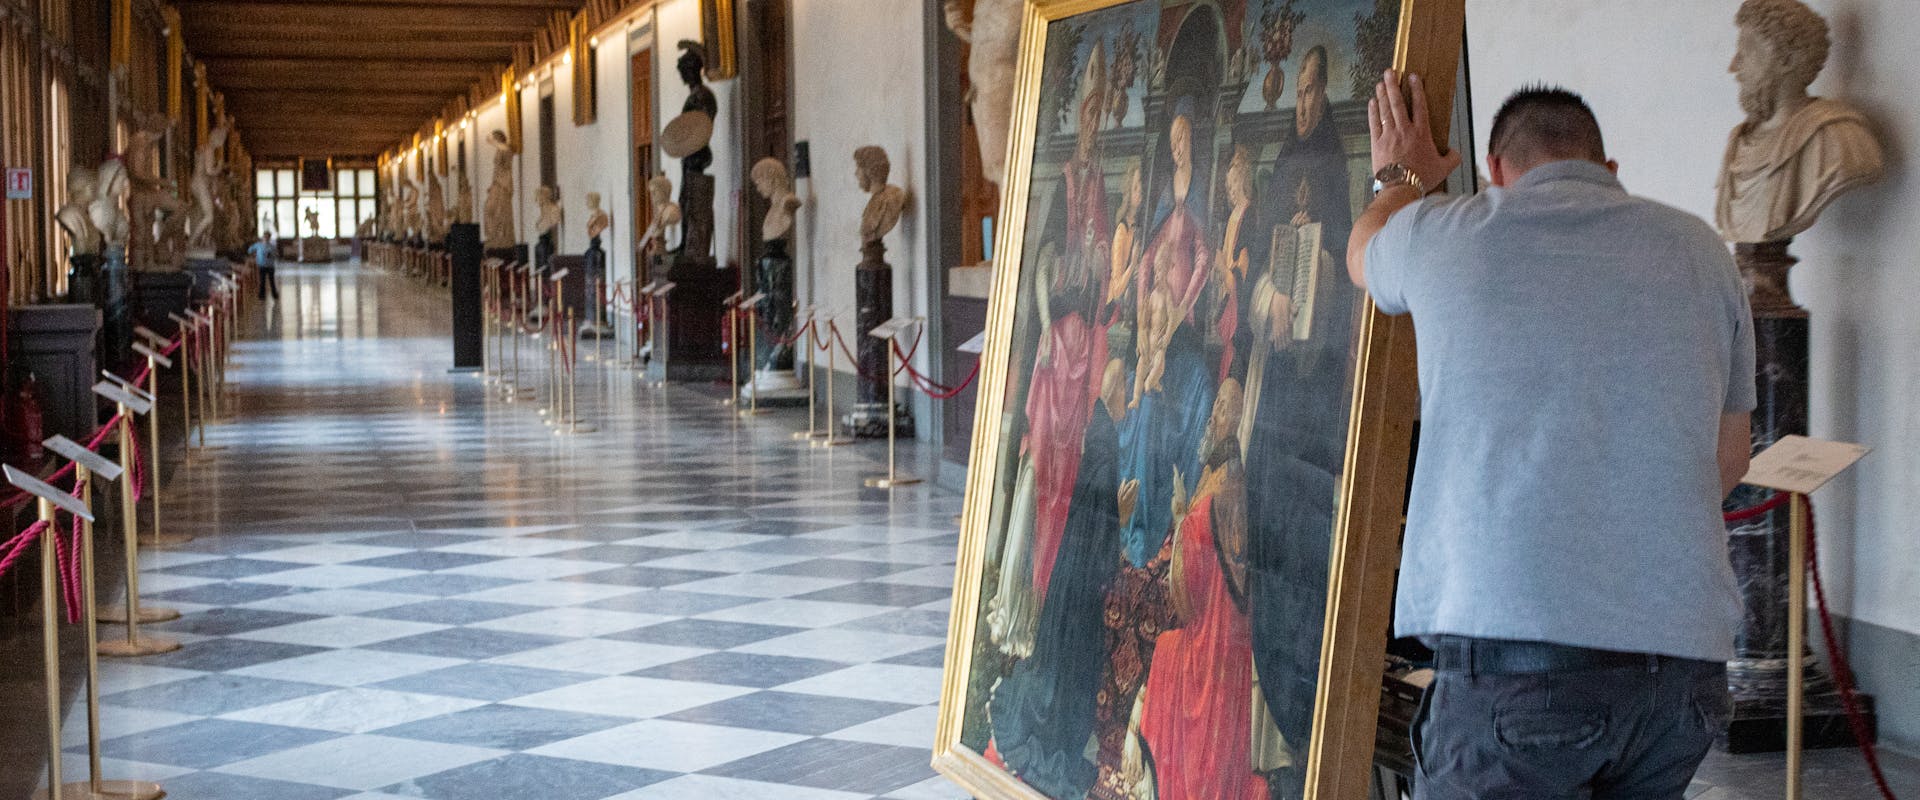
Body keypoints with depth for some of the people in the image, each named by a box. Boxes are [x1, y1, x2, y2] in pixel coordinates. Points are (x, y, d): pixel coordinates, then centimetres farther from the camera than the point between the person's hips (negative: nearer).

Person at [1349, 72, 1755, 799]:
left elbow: (1363, 256, 31)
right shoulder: (1698, 249, 13)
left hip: (1516, 652, -4)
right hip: (1685, 658, 4)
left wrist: (1399, 178, 50)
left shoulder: (1444, 234, 5)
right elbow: (1727, 463, 21)